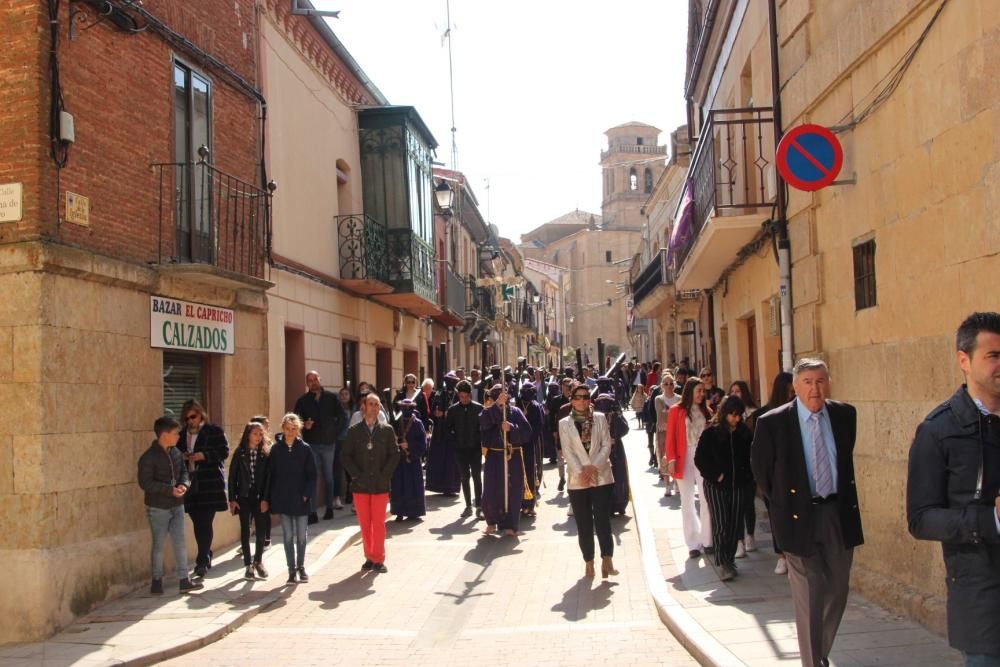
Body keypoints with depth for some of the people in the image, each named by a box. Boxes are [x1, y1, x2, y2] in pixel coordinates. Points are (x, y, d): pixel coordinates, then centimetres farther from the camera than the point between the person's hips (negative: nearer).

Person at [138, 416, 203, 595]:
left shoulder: (176, 453, 5)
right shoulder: (148, 457, -15)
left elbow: (184, 472, 13)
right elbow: (145, 482, -19)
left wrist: (184, 484, -9)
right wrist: (170, 490, -24)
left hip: (177, 505, 6)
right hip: (158, 508, -6)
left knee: (180, 543, 5)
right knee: (159, 545, 5)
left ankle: (184, 580, 10)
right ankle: (156, 581, 20)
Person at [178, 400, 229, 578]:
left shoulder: (214, 431, -1)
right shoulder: (183, 434, 14)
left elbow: (224, 452, -6)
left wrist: (204, 455, -16)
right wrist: (182, 457, -1)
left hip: (210, 484, -5)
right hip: (191, 484, 5)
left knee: (205, 522, -8)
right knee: (198, 522, 8)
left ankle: (202, 560, -6)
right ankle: (205, 557, 22)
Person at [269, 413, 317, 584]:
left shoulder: (305, 449, -1)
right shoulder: (276, 449, 1)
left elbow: (312, 475, 0)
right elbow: (271, 474, 2)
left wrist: (306, 495, -8)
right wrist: (270, 498, -1)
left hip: (301, 499, 0)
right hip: (282, 499, 1)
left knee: (301, 536, 5)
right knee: (288, 536, 5)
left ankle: (301, 567, 21)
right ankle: (292, 569, 12)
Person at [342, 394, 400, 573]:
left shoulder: (387, 430, 6)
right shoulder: (354, 431, 5)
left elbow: (394, 455, 3)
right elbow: (346, 456, 3)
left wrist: (385, 475, -6)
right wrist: (356, 475, -6)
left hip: (380, 484, -1)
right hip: (360, 484, 1)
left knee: (379, 523, -2)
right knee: (365, 523, 4)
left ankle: (378, 559, 6)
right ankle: (369, 557, 14)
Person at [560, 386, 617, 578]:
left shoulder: (600, 418, 6)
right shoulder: (565, 423, 4)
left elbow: (606, 445, 0)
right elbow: (567, 452, -3)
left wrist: (593, 467, -11)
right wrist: (580, 473, -13)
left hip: (601, 476, 0)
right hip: (578, 480, 0)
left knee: (602, 519, -9)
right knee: (583, 524, 4)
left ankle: (607, 559, -10)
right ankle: (588, 562, 11)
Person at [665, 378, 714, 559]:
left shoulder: (705, 411, 8)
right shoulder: (676, 411, -1)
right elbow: (671, 437, -3)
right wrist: (671, 459, -12)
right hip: (684, 458, -2)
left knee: (707, 499, 0)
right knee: (687, 502, 6)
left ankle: (707, 540, 10)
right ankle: (693, 544, 12)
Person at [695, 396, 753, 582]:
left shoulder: (744, 433, 4)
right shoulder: (710, 433, -6)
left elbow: (750, 457, 15)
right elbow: (700, 458, -4)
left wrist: (747, 475, 3)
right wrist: (715, 475, -9)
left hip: (737, 485, 4)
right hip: (716, 486, -3)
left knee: (734, 525, 5)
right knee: (720, 525, -8)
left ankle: (729, 560, 17)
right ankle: (722, 563, -6)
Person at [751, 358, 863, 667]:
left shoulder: (845, 415, 1)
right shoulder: (772, 422, -12)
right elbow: (761, 470, -1)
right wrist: (783, 505, 4)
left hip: (840, 513, 4)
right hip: (800, 515, -4)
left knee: (838, 590, 14)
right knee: (809, 596, 1)